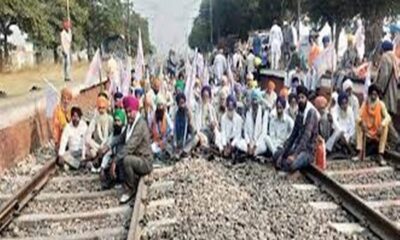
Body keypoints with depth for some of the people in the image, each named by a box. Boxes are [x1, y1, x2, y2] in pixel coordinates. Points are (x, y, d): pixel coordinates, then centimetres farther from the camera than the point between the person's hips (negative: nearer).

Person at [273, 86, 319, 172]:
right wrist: (282, 154, 0)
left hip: (308, 150, -8)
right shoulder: (299, 114, 10)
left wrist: (294, 155, -32)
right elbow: (293, 134, 9)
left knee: (290, 165, -30)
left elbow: (306, 136, -26)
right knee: (276, 156, 5)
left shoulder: (311, 112, -18)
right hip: (297, 146, 8)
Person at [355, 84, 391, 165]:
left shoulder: (381, 104, -7)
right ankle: (360, 153, -27)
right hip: (367, 132, 2)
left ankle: (380, 155, -31)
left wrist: (382, 125, -38)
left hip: (378, 132, -1)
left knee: (385, 126, -29)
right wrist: (361, 121, -32)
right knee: (358, 123, -22)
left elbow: (388, 117, -18)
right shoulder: (365, 103, -3)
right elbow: (359, 117, -9)